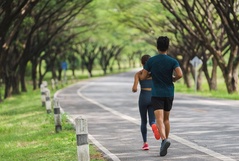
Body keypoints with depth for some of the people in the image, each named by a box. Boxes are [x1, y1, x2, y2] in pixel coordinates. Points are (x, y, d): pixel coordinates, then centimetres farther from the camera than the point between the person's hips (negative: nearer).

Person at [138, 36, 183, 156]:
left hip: (156, 94, -2)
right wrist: (173, 79, 3)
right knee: (166, 118, 18)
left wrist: (141, 73, 22)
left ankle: (164, 139, -35)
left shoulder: (151, 61, -3)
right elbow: (180, 75, -18)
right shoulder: (172, 61, -3)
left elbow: (143, 77, -1)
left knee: (159, 119, -13)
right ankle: (165, 140, 24)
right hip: (169, 93, 2)